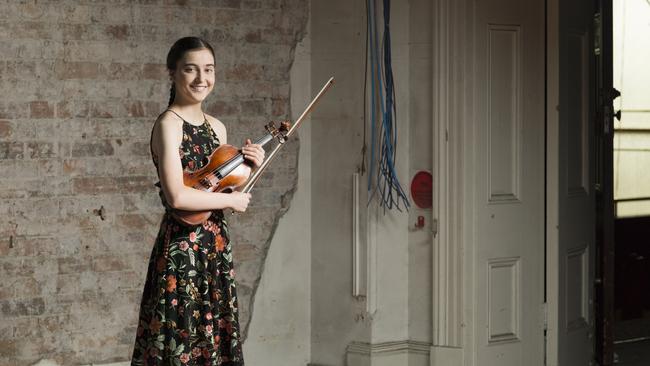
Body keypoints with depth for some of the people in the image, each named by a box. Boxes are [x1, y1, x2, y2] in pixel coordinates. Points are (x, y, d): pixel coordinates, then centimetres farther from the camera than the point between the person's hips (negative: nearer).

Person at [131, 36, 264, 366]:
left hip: (217, 249, 8)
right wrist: (231, 200, -11)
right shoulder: (168, 125, -11)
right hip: (182, 248, -8)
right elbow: (177, 196, -22)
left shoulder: (216, 127, 12)